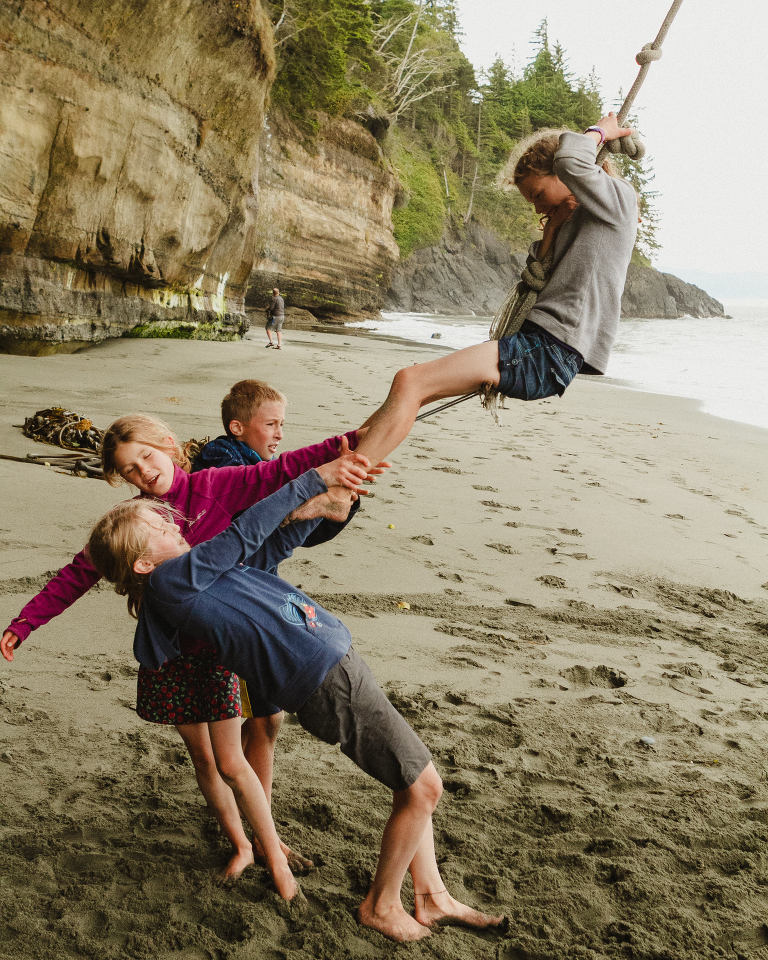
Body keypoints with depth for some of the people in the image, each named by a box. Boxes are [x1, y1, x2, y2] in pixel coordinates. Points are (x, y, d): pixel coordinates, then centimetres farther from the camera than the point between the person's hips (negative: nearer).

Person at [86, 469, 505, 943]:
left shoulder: (197, 573, 15)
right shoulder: (169, 580, -11)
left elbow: (272, 545, 16)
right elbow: (245, 533, -12)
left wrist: (310, 508, -2)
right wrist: (313, 479, -5)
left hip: (339, 661, 9)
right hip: (327, 681, -9)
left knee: (414, 785, 16)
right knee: (423, 787, -1)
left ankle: (433, 899, 30)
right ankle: (381, 905, 18)